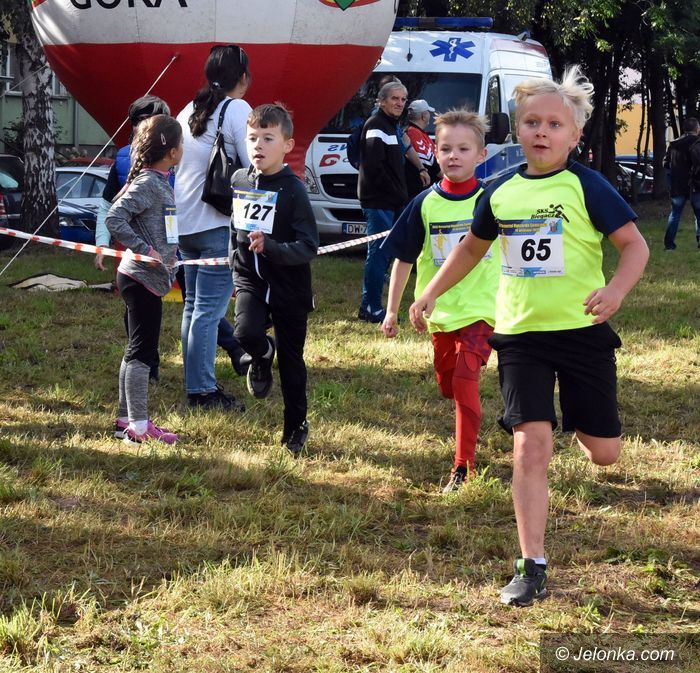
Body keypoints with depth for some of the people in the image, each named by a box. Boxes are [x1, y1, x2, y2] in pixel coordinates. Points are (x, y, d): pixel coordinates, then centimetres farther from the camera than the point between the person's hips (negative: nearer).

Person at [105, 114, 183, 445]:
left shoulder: (159, 182, 11)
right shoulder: (148, 183, -17)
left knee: (137, 350, 14)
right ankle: (139, 427, -3)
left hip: (149, 279, 10)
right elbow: (114, 218, -24)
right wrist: (143, 249, -23)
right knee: (142, 352, -6)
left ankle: (127, 419, 21)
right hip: (143, 278, -10)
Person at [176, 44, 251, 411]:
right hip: (218, 225, -8)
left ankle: (195, 383, 20)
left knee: (193, 306, 15)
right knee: (209, 310, -6)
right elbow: (257, 166, -16)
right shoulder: (237, 110, -9)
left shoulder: (189, 111, 12)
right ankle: (202, 390, -4)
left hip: (184, 224, 8)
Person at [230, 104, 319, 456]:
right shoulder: (239, 181, 1)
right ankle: (261, 357, 11)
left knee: (291, 361, 7)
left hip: (289, 288, -3)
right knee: (246, 332, -25)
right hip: (250, 281, 3)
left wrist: (269, 247, -32)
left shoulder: (293, 190, -15)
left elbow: (309, 248, -19)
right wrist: (236, 270, 18)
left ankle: (296, 426, 26)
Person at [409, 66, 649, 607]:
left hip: (583, 331, -2)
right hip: (521, 335, 2)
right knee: (531, 445, -10)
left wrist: (616, 290, -28)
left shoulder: (586, 186, -8)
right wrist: (431, 294, 20)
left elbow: (635, 245, -10)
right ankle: (532, 568, -5)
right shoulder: (501, 192, 4)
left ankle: (576, 417, 45)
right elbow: (473, 246, 22)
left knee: (603, 453, 6)